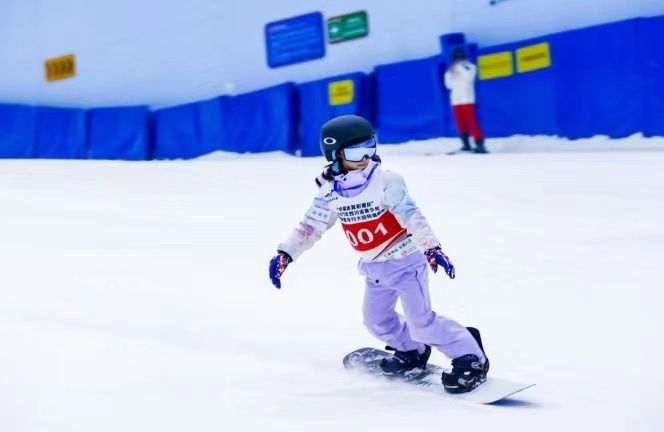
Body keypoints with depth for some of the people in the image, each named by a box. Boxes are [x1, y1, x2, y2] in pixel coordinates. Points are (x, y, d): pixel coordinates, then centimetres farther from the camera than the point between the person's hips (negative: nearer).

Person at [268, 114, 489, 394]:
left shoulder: (385, 180, -19)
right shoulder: (330, 191, -2)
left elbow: (411, 216, -25)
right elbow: (311, 225, 6)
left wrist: (431, 247, -37)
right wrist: (285, 253, 2)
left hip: (405, 260, -7)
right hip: (374, 267, 7)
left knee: (421, 321, -12)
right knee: (376, 320, 15)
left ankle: (470, 358, 0)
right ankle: (413, 350, 38)